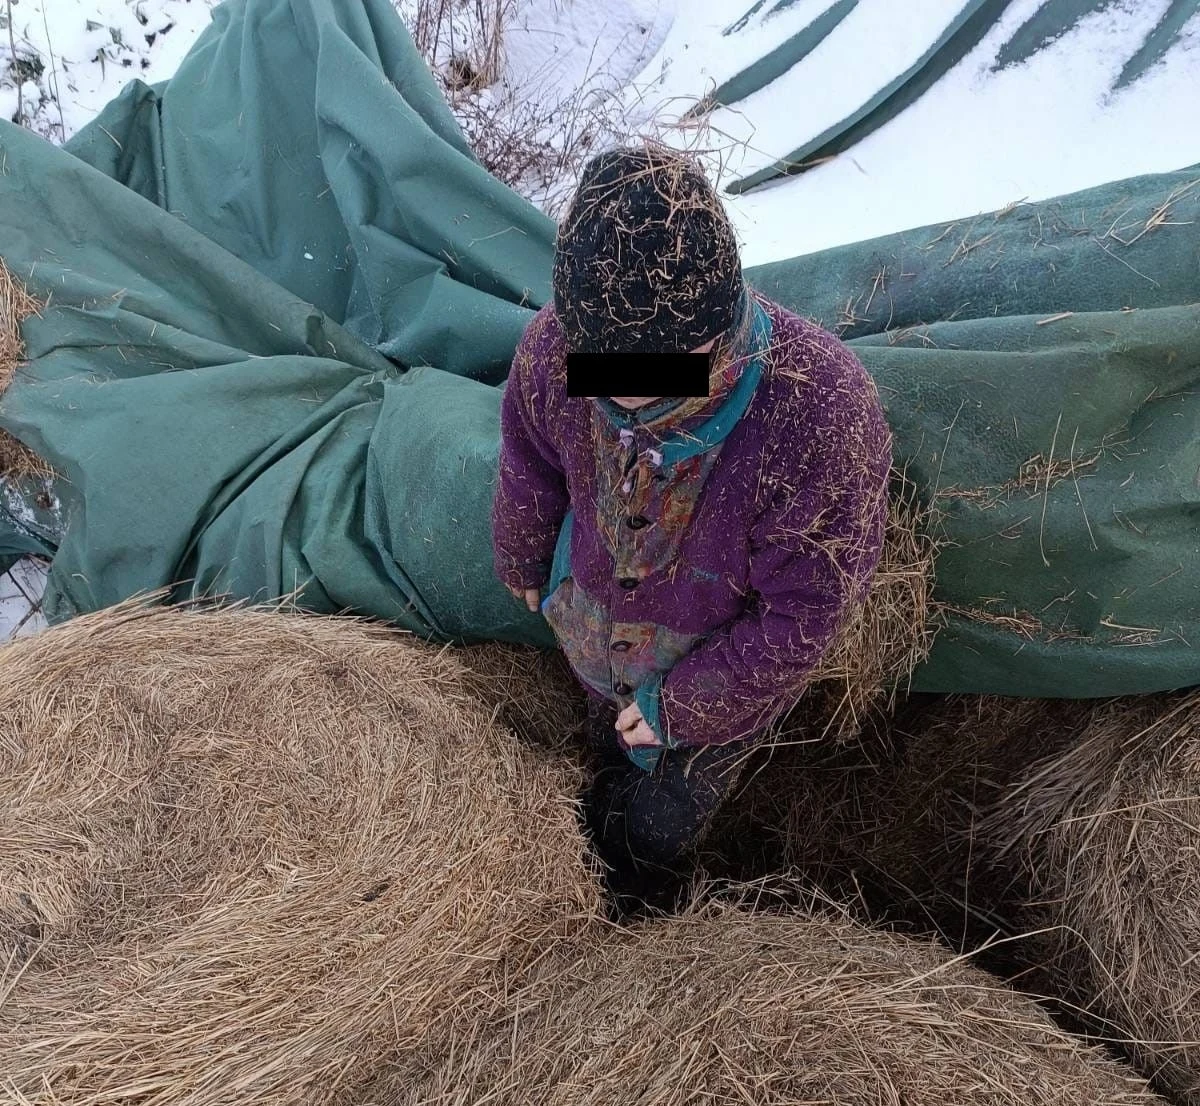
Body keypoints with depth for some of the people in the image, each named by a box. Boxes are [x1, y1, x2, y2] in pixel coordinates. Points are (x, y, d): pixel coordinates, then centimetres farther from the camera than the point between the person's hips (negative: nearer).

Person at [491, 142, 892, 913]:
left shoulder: (823, 417, -42)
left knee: (665, 821, 24)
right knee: (612, 741, 35)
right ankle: (609, 807, 73)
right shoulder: (555, 347, -31)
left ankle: (647, 908, 62)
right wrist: (525, 567, 13)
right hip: (595, 636, 3)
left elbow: (804, 615, -28)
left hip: (724, 669, -2)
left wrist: (676, 704, -17)